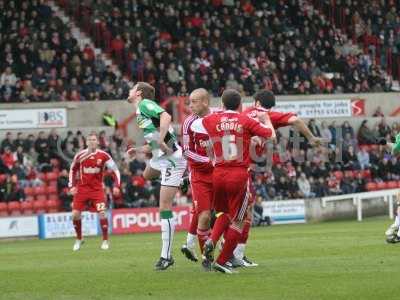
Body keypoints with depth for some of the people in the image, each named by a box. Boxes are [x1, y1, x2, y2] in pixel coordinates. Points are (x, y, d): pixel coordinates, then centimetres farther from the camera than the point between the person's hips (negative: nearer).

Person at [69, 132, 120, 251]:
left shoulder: (103, 155, -5)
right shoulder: (80, 155, -2)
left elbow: (115, 169, 1)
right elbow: (72, 170, 12)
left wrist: (116, 185, -9)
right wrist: (72, 186, 3)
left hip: (97, 189, -1)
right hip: (82, 188, 2)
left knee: (102, 213, -16)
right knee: (75, 214, -6)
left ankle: (105, 240, 0)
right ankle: (79, 239, 16)